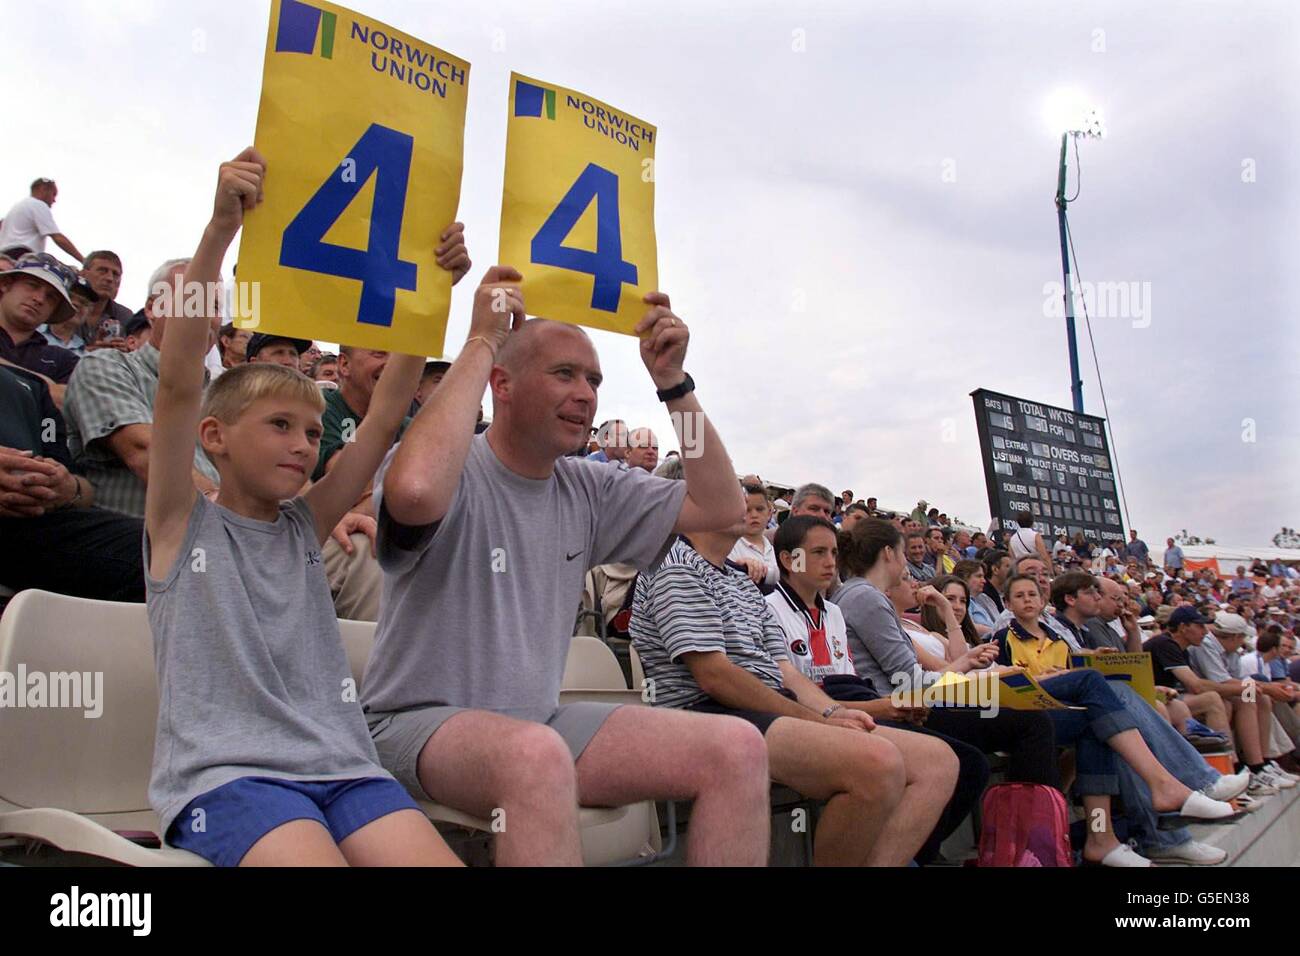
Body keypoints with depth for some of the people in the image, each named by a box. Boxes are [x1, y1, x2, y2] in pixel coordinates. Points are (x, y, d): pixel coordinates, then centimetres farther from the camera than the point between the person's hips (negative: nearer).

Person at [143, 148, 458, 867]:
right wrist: (220, 228, -17)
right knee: (312, 856, -31)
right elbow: (178, 380, -8)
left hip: (338, 765, 4)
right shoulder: (183, 524, 7)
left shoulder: (303, 529, 16)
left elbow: (388, 410, 10)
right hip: (222, 772, -4)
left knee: (437, 858, -18)